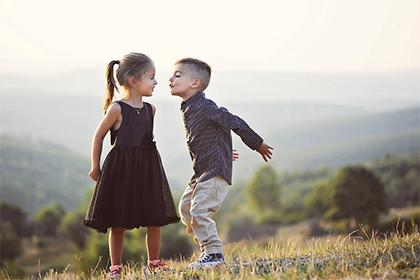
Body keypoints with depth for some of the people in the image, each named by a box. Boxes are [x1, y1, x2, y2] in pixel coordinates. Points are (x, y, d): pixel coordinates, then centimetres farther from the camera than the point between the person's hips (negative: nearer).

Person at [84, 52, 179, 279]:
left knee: (155, 220, 5)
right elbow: (99, 136, -3)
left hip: (147, 167, 5)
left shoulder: (150, 109, 7)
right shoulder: (117, 109, -11)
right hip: (121, 169, -5)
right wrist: (95, 166, -1)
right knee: (118, 223, 3)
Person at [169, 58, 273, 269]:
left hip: (216, 171, -10)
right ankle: (207, 248, 23)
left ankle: (214, 253, -7)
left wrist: (258, 145, -12)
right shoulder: (188, 109, 9)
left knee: (199, 210, -16)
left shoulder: (204, 107, -20)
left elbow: (235, 122, -18)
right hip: (201, 171, 10)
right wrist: (221, 152, 32)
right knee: (185, 208, 14)